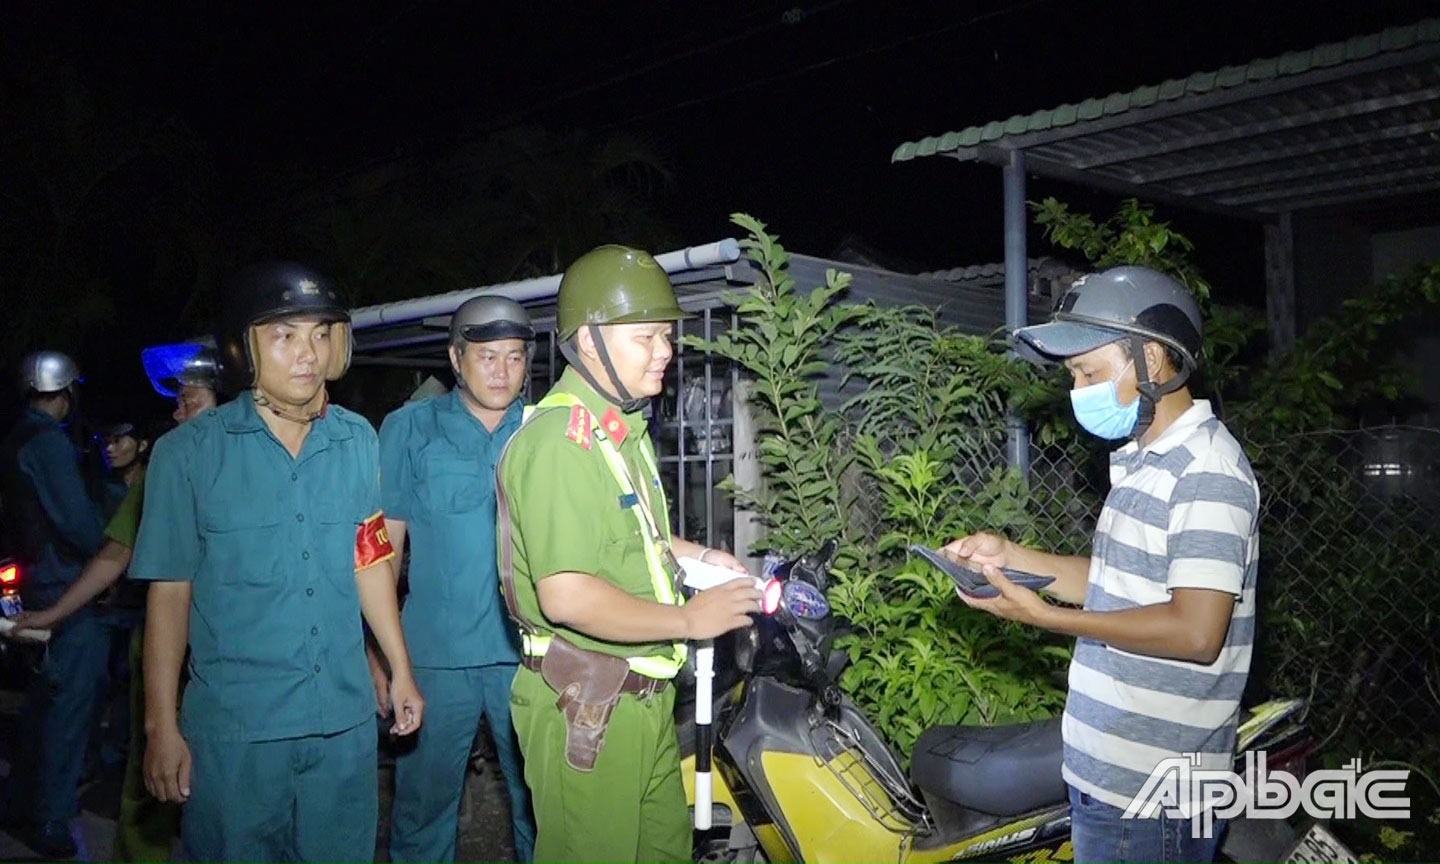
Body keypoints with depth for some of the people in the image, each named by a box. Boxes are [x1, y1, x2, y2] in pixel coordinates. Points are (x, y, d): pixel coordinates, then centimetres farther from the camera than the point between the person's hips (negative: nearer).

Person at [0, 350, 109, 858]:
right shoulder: (49, 442, -18)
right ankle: (50, 821, 3)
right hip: (65, 585, -10)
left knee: (49, 692, 20)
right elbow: (77, 521, -22)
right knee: (72, 697, -4)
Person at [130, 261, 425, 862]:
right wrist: (161, 727, -4)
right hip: (233, 727, -3)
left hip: (345, 720, 3)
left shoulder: (359, 441, 3)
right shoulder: (187, 452, -6)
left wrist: (401, 670, 11)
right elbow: (168, 592, -4)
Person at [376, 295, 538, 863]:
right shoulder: (409, 428, 2)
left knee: (540, 803, 11)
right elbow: (382, 545, 1)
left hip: (528, 652, 1)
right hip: (436, 653, -1)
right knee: (424, 802, 10)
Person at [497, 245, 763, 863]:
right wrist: (688, 620, -20)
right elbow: (566, 597, -29)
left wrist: (697, 555, 10)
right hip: (584, 707, -10)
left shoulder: (623, 429, 12)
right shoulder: (559, 441, -22)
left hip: (644, 697, 10)